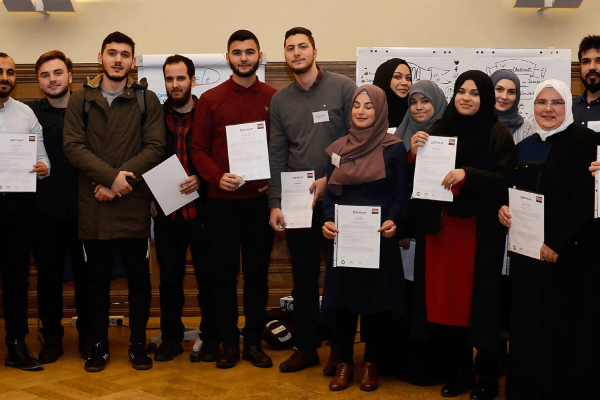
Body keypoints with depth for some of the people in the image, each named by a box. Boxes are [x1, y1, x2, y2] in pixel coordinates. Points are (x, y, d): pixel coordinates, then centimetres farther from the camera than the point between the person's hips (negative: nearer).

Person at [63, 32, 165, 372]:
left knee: (139, 279, 6)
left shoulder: (147, 100, 5)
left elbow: (155, 148, -5)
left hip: (134, 204, -1)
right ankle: (100, 346, 21)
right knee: (97, 280, 9)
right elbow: (73, 147, -4)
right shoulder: (81, 100, 7)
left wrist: (123, 180, -16)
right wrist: (112, 176, -17)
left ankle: (139, 344, 20)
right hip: (93, 205, 1)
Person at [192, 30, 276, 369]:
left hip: (261, 198, 0)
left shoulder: (274, 99, 5)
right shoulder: (210, 100, 4)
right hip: (223, 200, 0)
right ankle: (229, 343, 15)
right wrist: (217, 176, -15)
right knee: (225, 272, 5)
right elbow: (199, 149, 2)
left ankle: (254, 342, 17)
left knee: (258, 272, 7)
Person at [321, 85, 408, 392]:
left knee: (375, 295, 5)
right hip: (342, 235, 2)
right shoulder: (339, 147, 7)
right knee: (342, 295, 5)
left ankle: (370, 362, 20)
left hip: (378, 236, -2)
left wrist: (393, 221, -19)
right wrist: (328, 220, -9)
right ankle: (344, 361, 19)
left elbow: (400, 194, -2)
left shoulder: (394, 148, -1)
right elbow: (330, 192, 8)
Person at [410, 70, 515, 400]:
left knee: (479, 300, -1)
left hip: (481, 230, -4)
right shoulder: (438, 130, 10)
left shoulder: (498, 134, -2)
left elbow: (505, 180, -10)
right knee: (446, 298, 5)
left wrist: (467, 174, -22)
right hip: (440, 227, 4)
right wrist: (415, 153, -7)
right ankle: (458, 372, 20)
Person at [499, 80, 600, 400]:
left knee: (566, 328, 0)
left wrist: (556, 243, -19)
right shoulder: (525, 148, 13)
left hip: (570, 253, -5)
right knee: (527, 325, 7)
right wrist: (503, 209, -3)